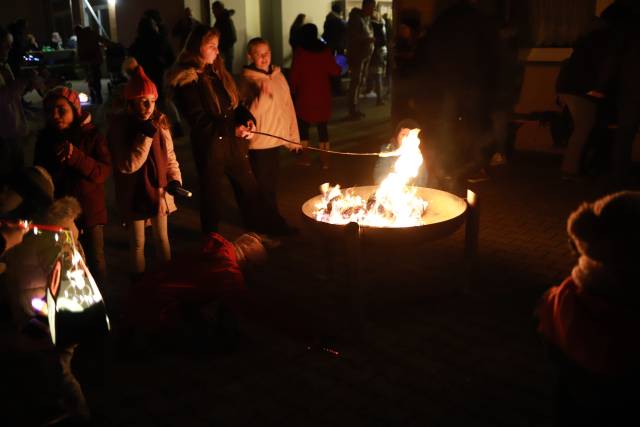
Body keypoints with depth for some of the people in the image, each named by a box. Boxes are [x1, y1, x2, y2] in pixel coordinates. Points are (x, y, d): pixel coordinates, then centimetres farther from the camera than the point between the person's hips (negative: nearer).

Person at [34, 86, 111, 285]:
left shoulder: (92, 135, -8)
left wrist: (76, 156, -29)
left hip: (90, 211, -2)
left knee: (95, 262, 10)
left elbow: (104, 172, -15)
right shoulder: (45, 137, 0)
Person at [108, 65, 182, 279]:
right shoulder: (120, 125, -16)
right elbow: (127, 165, -22)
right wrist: (145, 136, -27)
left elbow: (169, 154, 5)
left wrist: (175, 178, -11)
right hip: (135, 194, -4)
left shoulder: (159, 121, -4)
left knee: (162, 238, 20)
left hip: (159, 190, 4)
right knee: (137, 243, 13)